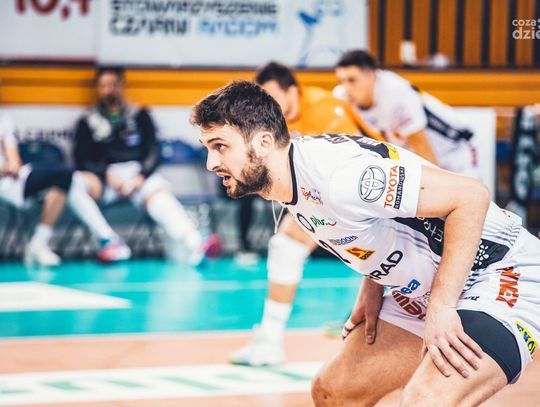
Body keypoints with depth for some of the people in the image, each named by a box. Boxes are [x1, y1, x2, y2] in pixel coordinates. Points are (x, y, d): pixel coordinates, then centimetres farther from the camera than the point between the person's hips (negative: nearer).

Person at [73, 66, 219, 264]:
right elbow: (81, 159, 5)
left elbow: (153, 151, 10)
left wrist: (141, 176, -9)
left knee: (157, 192, -33)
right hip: (104, 176, 0)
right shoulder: (88, 122, 15)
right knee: (86, 183, -36)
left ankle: (193, 243, -57)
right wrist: (108, 176, -12)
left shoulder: (139, 115, 18)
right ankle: (107, 240, -45)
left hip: (139, 173, 0)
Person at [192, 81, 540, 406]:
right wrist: (372, 287, 7)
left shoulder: (337, 174, -28)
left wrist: (440, 309, -27)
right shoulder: (288, 189, 2)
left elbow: (470, 196, -29)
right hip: (424, 288, 10)